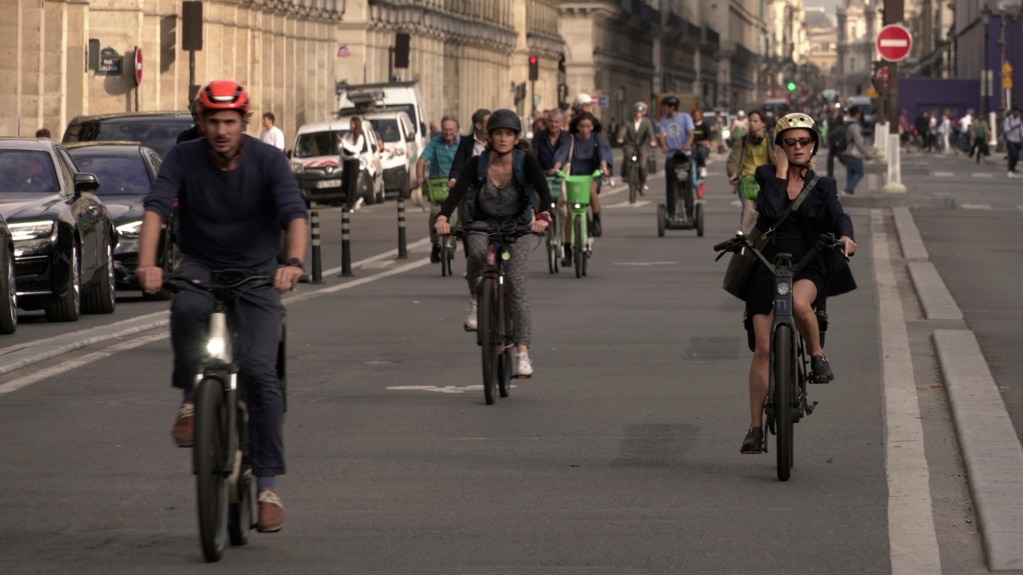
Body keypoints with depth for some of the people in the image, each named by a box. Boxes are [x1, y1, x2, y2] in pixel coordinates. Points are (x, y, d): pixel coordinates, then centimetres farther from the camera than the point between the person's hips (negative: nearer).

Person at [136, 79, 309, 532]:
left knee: (260, 371, -16)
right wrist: (147, 263, -39)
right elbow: (156, 208, -21)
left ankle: (268, 483, -9)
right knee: (186, 309, -36)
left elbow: (295, 214, -24)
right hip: (201, 266, 1)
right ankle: (191, 400, -12)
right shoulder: (184, 159, -8)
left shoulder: (268, 161, -12)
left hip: (257, 272, -1)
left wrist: (294, 262, -44)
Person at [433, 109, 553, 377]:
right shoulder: (478, 164, -14)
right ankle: (476, 301, -8)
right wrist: (443, 216, -45)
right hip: (484, 223, 1)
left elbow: (543, 189, -31)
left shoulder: (525, 161, -16)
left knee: (516, 282, -17)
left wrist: (544, 215, -51)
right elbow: (459, 189, -27)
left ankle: (523, 352, -18)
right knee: (477, 252, -35)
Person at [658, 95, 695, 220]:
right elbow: (662, 134, -5)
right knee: (670, 185, 3)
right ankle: (671, 213, 8)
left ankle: (689, 213, -1)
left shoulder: (685, 117, 0)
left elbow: (690, 133, -11)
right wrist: (664, 146, -26)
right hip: (670, 156, 3)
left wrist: (688, 145, -31)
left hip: (684, 155, -3)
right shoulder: (664, 120, 9)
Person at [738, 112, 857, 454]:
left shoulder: (822, 186, 8)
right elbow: (770, 212, -13)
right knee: (764, 349, -4)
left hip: (809, 266, 0)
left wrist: (844, 235, -30)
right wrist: (781, 173, -9)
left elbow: (837, 215, -9)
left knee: (799, 302, -37)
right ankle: (755, 427, 4)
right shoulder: (766, 176, 4)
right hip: (767, 266, 0)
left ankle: (817, 356, -8)